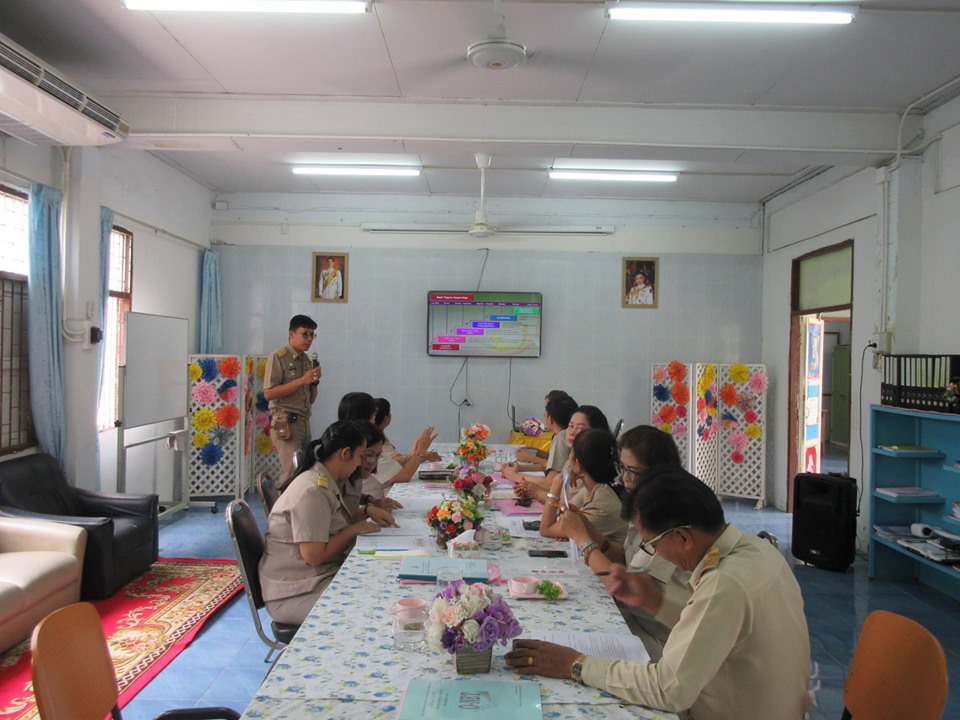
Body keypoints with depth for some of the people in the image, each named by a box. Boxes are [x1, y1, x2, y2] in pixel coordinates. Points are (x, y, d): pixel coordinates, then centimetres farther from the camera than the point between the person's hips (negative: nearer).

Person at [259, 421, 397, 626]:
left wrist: (366, 512, 6)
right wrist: (355, 529, -14)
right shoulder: (313, 491, -22)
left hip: (319, 576, 9)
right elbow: (314, 555, -25)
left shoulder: (326, 482, 7)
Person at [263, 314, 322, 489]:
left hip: (304, 422, 7)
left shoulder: (308, 360, 15)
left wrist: (315, 381, 0)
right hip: (285, 422, -7)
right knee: (292, 472, -12)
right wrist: (302, 380, -16)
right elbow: (269, 393, -14)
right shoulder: (278, 357, -5)